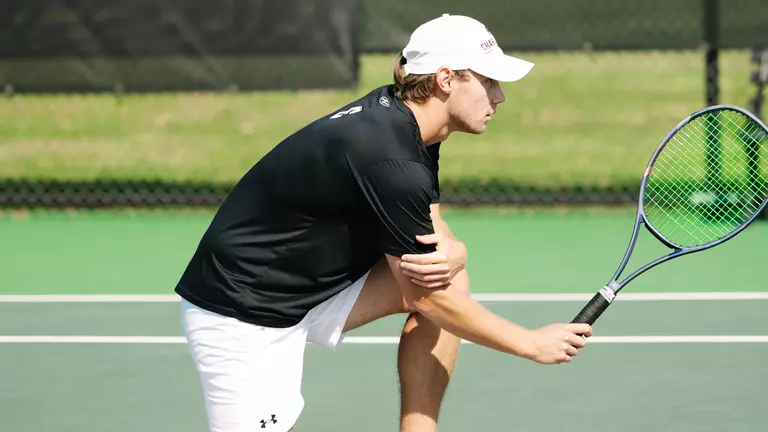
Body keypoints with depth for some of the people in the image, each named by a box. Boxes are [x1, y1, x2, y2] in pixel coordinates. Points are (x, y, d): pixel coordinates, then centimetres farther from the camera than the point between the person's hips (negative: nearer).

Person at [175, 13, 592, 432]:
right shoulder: (390, 160, -26)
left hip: (310, 286, 9)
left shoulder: (402, 119, 1)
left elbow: (436, 235, 7)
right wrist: (532, 343, -9)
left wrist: (450, 255, -18)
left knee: (447, 278, -1)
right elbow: (428, 299, -18)